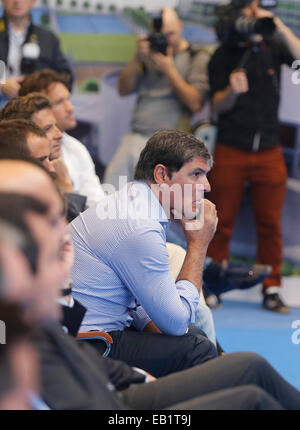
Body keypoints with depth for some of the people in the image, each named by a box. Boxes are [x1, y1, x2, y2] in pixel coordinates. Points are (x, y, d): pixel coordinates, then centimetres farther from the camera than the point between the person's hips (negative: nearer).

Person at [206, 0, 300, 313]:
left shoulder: (273, 47, 6)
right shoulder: (223, 56, 3)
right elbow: (217, 106, -1)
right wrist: (232, 91, -22)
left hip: (268, 149, 1)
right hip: (231, 149, -1)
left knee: (270, 224, 1)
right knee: (222, 222, -1)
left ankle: (271, 290, 7)